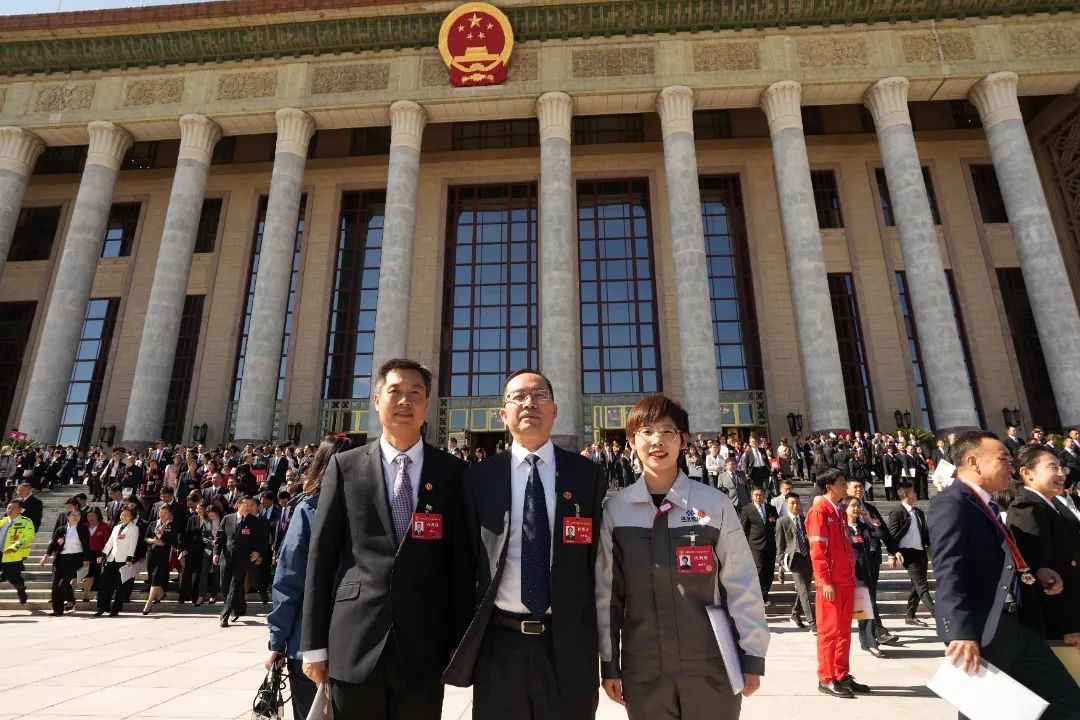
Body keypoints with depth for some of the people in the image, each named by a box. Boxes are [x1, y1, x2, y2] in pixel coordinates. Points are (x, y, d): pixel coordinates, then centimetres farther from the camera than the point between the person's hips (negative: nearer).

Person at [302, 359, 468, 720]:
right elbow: (321, 555, 2)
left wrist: (460, 644, 1)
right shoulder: (345, 466, 2)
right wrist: (314, 644, 1)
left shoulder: (452, 471, 1)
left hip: (425, 646, 0)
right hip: (354, 642, 0)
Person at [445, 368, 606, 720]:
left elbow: (600, 557, 3)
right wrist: (463, 634, 5)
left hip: (569, 642, 0)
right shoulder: (479, 478, 0)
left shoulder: (589, 475, 0)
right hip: (498, 641, 0)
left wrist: (602, 632, 2)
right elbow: (467, 559, 5)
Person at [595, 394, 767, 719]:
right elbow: (607, 591, 0)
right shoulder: (615, 510, -5)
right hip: (642, 671, 1)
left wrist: (752, 656, 0)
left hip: (711, 667, 0)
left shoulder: (714, 503, -8)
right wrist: (609, 663, 4)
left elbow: (742, 585, -3)